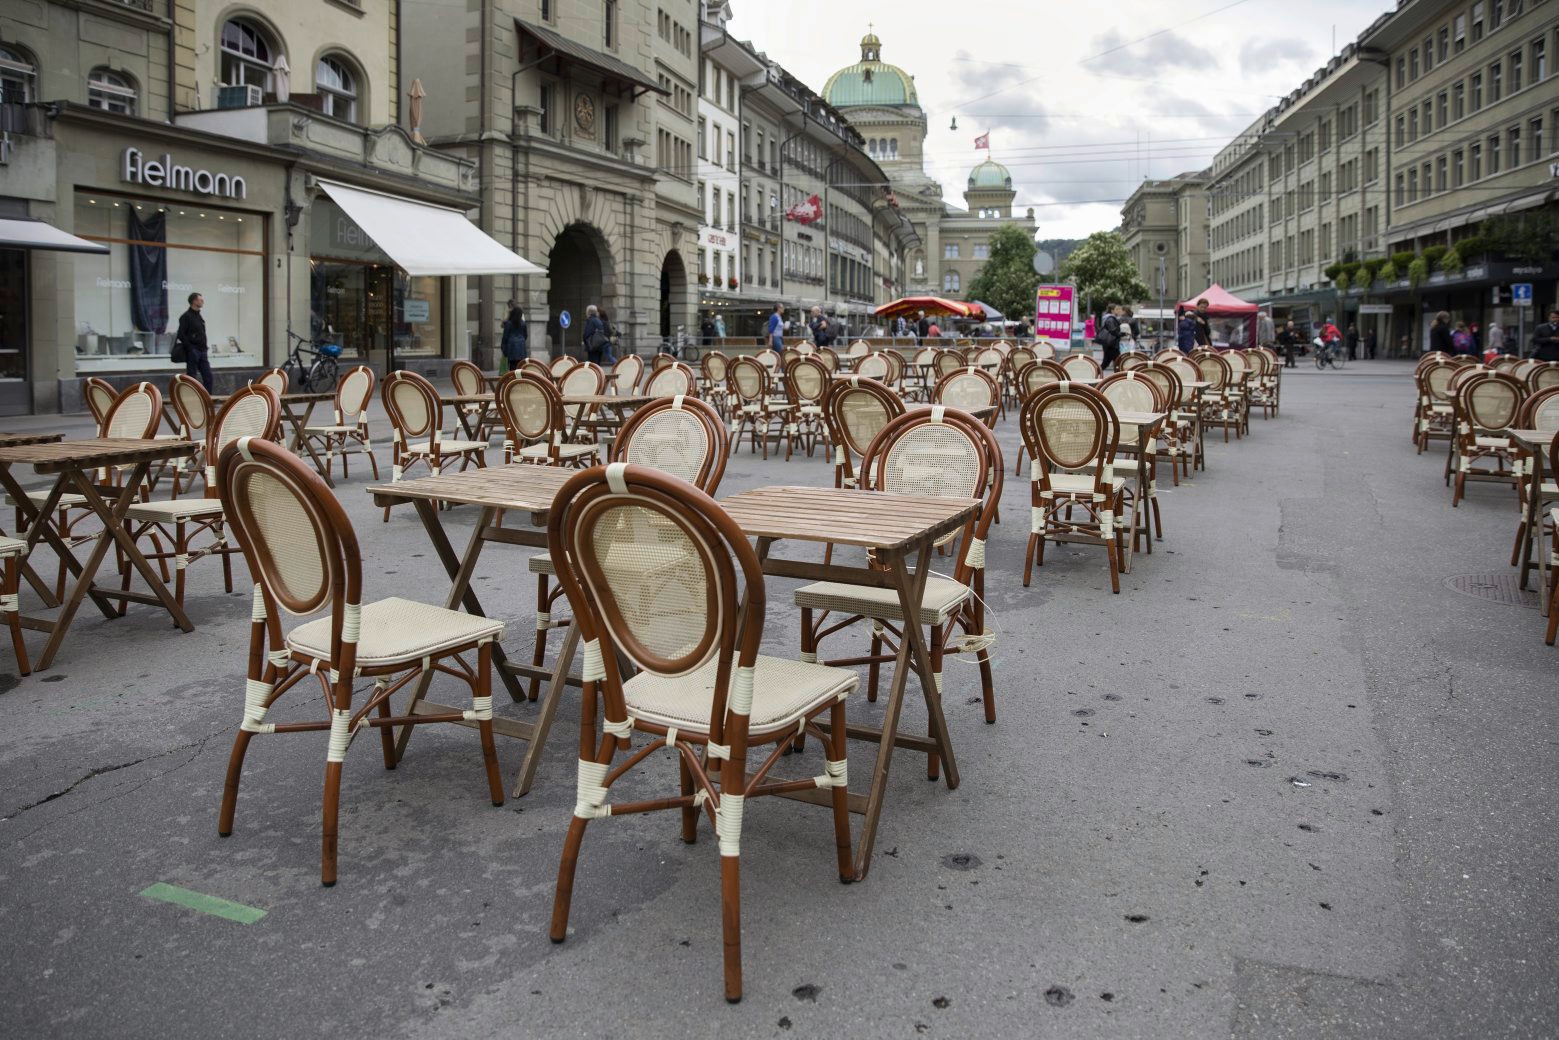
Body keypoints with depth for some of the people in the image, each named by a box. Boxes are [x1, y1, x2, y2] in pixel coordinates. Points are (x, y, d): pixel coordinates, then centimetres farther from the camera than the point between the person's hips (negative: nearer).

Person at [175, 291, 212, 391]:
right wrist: (190, 349, -17)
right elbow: (181, 335, -14)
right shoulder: (186, 316, -8)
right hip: (193, 352, -8)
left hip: (202, 351, 8)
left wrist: (205, 348, 10)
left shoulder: (199, 317, 16)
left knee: (208, 376, 2)